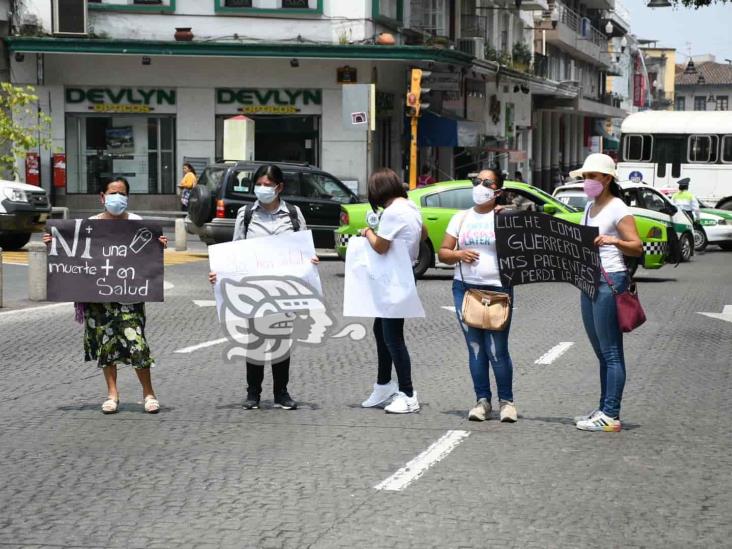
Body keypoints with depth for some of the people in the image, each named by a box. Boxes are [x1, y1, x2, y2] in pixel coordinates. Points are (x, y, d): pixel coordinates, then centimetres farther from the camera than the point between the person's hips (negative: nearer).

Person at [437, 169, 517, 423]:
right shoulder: (461, 218, 13)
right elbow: (443, 253, 12)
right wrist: (458, 254, -9)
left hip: (498, 289, -4)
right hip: (465, 288, 4)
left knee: (497, 350, -6)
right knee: (475, 348, 5)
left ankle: (506, 400, 7)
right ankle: (482, 400, 12)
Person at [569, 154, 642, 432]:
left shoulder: (618, 209, -9)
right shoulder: (590, 207, 17)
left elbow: (637, 247, -14)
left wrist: (614, 241, -30)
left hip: (610, 281, -9)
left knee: (611, 353, -7)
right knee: (601, 352, 13)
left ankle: (611, 416, -7)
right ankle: (603, 409, 19)